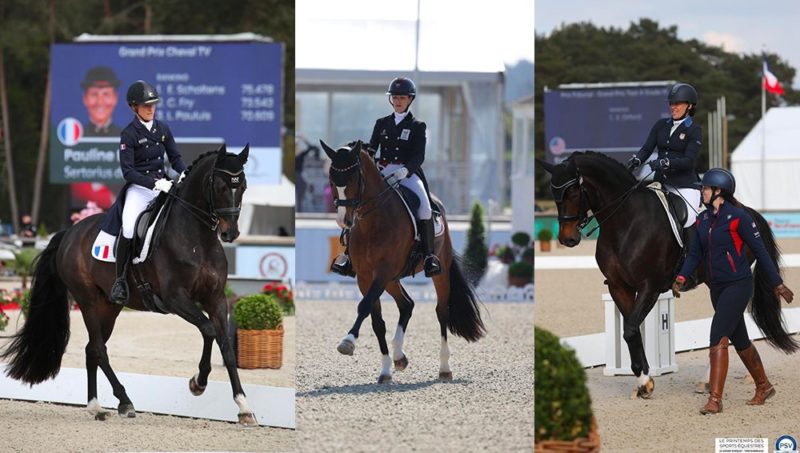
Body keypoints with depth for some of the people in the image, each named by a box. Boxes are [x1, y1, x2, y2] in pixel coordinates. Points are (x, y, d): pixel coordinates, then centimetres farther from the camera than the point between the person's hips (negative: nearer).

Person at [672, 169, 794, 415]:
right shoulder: (703, 219, 8)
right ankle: (763, 387, 35)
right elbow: (695, 253, 10)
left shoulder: (738, 217, -13)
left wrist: (778, 283, -7)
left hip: (738, 285, -8)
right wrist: (681, 278, -5)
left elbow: (760, 250, -9)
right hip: (717, 288, 8)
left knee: (718, 337, -17)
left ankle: (715, 400, -19)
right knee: (740, 341, 17)